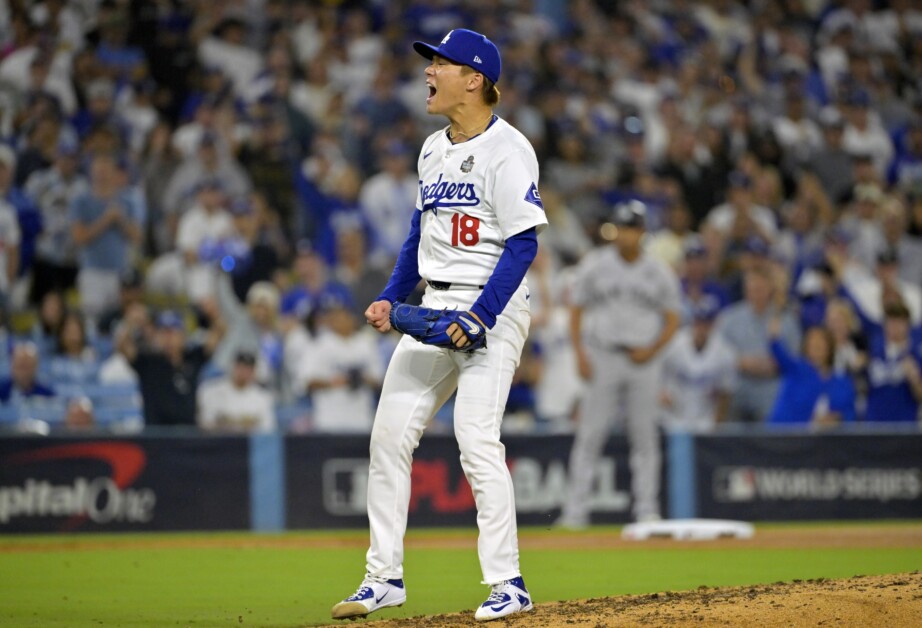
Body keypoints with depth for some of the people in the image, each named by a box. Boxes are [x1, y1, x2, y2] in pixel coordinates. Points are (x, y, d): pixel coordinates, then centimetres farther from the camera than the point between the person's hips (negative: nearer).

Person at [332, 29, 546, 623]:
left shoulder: (507, 149, -11)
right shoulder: (434, 149, 14)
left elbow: (523, 243, -16)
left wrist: (482, 314, -24)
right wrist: (391, 297, 10)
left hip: (492, 310, -9)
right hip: (434, 308, 9)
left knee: (477, 440, -17)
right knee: (390, 434, 4)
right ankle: (385, 578, 12)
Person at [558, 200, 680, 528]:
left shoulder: (660, 273, 5)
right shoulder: (594, 265, 4)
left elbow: (672, 320, 8)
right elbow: (576, 311, 6)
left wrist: (652, 349, -9)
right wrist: (580, 354, -6)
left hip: (643, 362, 1)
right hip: (601, 358, -1)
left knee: (645, 435, 1)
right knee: (589, 434, -5)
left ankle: (647, 510, 7)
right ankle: (575, 510, -4)